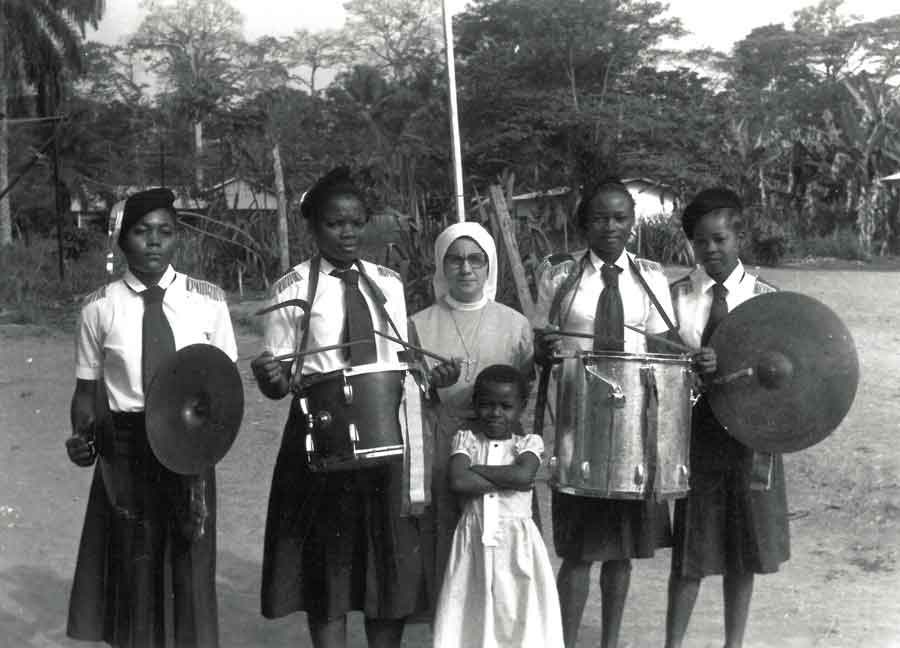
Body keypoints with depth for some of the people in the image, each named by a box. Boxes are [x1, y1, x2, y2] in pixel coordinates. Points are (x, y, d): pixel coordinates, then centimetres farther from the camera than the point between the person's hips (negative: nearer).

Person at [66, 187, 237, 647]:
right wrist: (81, 434, -15)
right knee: (133, 563, 10)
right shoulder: (100, 308, -3)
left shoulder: (209, 302, -3)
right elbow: (87, 387, 2)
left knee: (190, 560, 9)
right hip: (125, 447, 0)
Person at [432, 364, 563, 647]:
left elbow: (523, 474, -20)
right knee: (472, 615, 4)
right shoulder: (466, 438, 2)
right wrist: (508, 481, -12)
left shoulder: (529, 442, 1)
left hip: (516, 540, -1)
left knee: (517, 614, 2)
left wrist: (476, 468, -12)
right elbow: (459, 482, -14)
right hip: (475, 537, 1)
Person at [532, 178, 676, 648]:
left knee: (623, 544, 9)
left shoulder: (650, 278, 6)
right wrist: (546, 350, -19)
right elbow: (540, 343, 4)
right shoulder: (559, 276, 2)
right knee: (579, 547, -2)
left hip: (635, 421, 2)